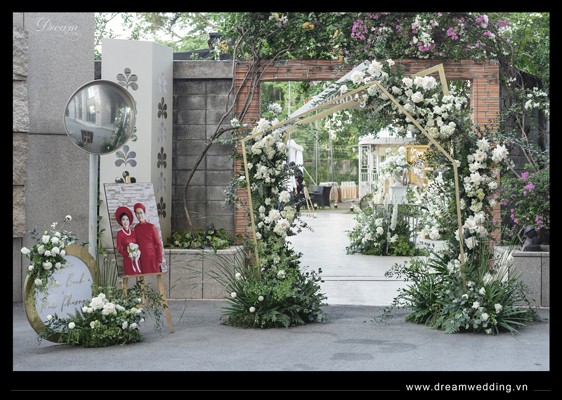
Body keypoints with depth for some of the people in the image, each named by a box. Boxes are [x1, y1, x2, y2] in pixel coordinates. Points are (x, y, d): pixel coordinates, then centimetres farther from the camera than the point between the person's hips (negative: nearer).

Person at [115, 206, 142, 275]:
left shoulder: (133, 232, 10)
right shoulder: (120, 233, -1)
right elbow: (119, 249, -3)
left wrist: (138, 254, -5)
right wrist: (129, 255, -14)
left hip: (137, 259, 4)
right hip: (128, 260, -4)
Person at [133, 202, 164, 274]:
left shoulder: (151, 227, -6)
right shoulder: (136, 228, 6)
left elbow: (158, 244, -4)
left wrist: (159, 260, -7)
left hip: (152, 259, -3)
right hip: (142, 260, 3)